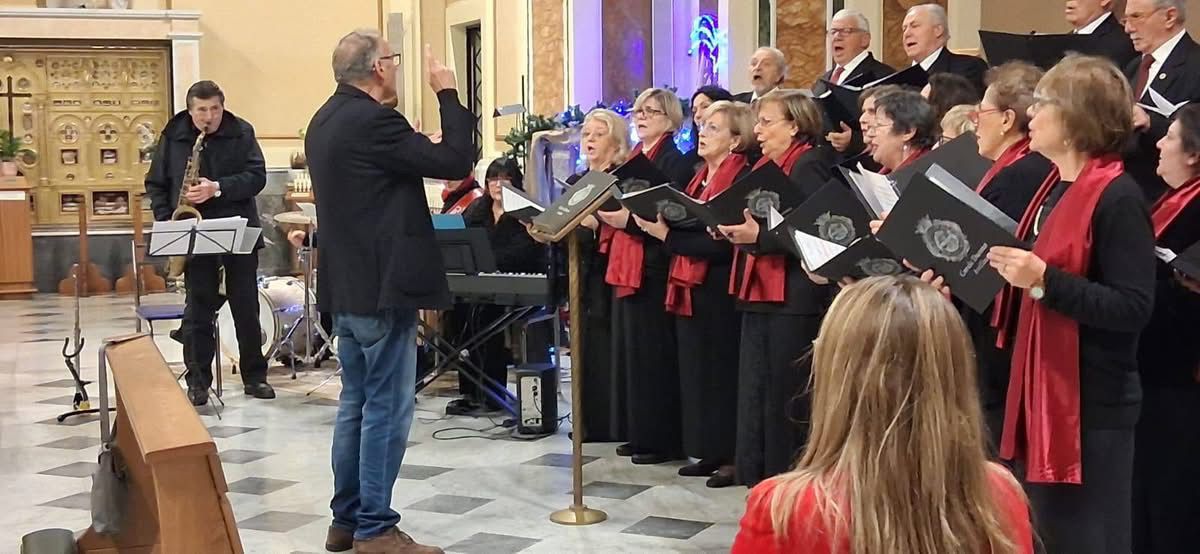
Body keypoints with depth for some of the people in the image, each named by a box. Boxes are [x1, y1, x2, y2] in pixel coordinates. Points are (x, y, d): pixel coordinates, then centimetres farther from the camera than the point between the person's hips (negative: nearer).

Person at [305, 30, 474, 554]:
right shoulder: (373, 121, -18)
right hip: (382, 287, -10)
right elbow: (454, 160, -18)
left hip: (347, 285, 10)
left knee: (356, 403, 15)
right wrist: (447, 93, -7)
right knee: (386, 408, -4)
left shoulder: (325, 122, 12)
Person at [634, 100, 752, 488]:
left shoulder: (739, 180, -13)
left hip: (719, 290, -9)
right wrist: (652, 222, 0)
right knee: (696, 369, 12)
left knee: (721, 370, -2)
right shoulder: (702, 177, 16)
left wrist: (667, 234, -19)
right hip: (689, 288, 9)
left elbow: (719, 244, -20)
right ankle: (709, 452, 21)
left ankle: (731, 457, 7)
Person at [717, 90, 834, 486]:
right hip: (759, 293, 9)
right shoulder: (767, 166, 19)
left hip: (794, 300, -9)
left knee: (787, 398, -3)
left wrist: (759, 236, -25)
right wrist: (735, 228, 3)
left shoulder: (811, 164, -9)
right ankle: (758, 477, 19)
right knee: (755, 393, 11)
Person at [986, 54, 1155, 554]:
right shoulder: (1054, 186, 11)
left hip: (1091, 404, -9)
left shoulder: (1117, 198, -16)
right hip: (1040, 391, 9)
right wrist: (1010, 270, 2)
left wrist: (1045, 280, -28)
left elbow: (1134, 308, -22)